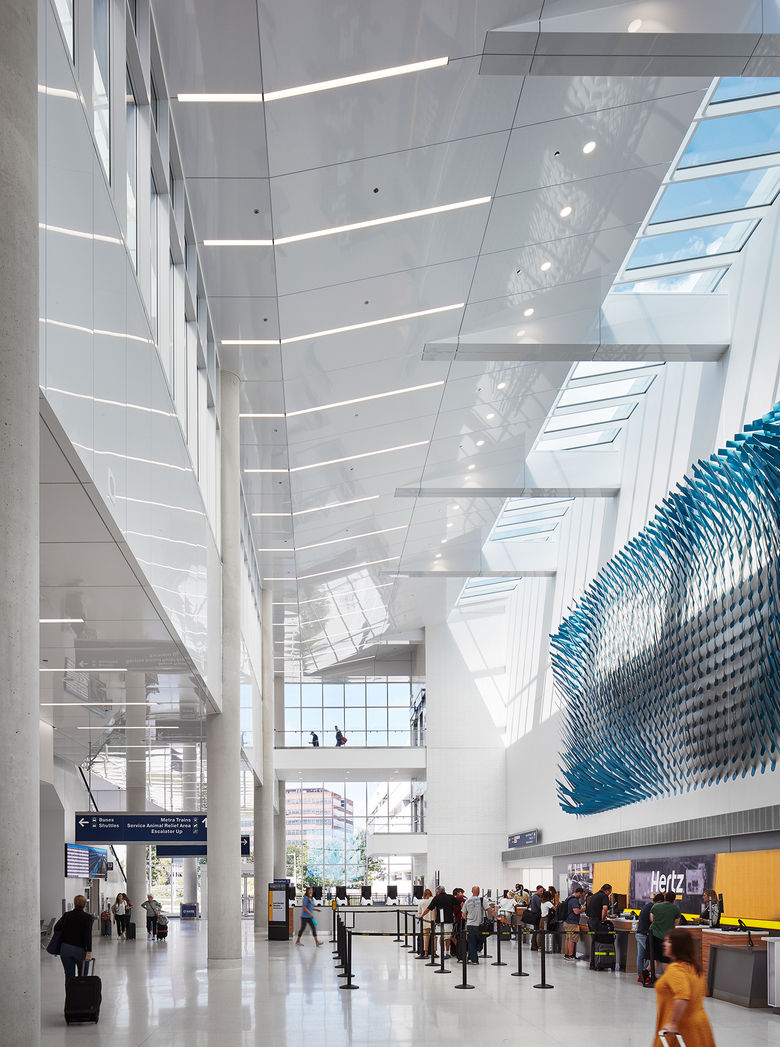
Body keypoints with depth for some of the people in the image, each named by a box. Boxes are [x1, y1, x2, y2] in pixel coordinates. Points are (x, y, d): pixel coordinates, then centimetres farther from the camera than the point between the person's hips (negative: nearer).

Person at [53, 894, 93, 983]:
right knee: (83, 976, 9)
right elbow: (88, 935, -13)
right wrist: (89, 952, -17)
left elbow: (56, 928, -5)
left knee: (69, 976, 5)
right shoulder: (87, 917, -3)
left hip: (65, 949, 2)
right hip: (80, 950, -2)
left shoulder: (66, 915, 6)